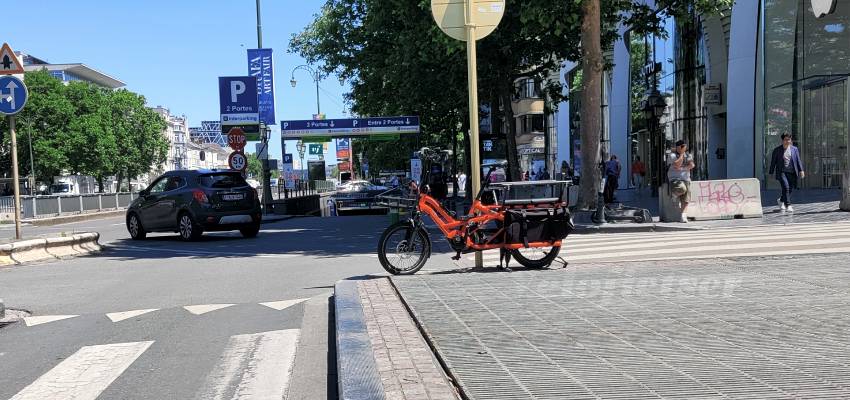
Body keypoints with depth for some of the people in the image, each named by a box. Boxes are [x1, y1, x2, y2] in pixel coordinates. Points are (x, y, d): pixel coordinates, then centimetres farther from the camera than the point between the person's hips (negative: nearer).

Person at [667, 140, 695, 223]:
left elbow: (692, 165, -1)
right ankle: (675, 195, -2)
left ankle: (684, 216, -9)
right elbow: (677, 164, -17)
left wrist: (681, 168, -13)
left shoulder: (688, 155, 14)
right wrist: (682, 153, -11)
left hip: (686, 179, 5)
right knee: (682, 189, -35)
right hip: (675, 179, -5)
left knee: (685, 200, -8)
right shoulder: (672, 155, -1)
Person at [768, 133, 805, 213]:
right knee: (786, 187, -19)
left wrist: (801, 170, -3)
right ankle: (788, 206, -13)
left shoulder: (794, 149, 10)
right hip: (782, 172, -3)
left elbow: (798, 160, 8)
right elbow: (773, 162, 6)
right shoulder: (777, 150, 4)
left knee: (790, 189, 6)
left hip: (792, 173, 3)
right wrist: (771, 173, 4)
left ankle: (781, 201, 33)